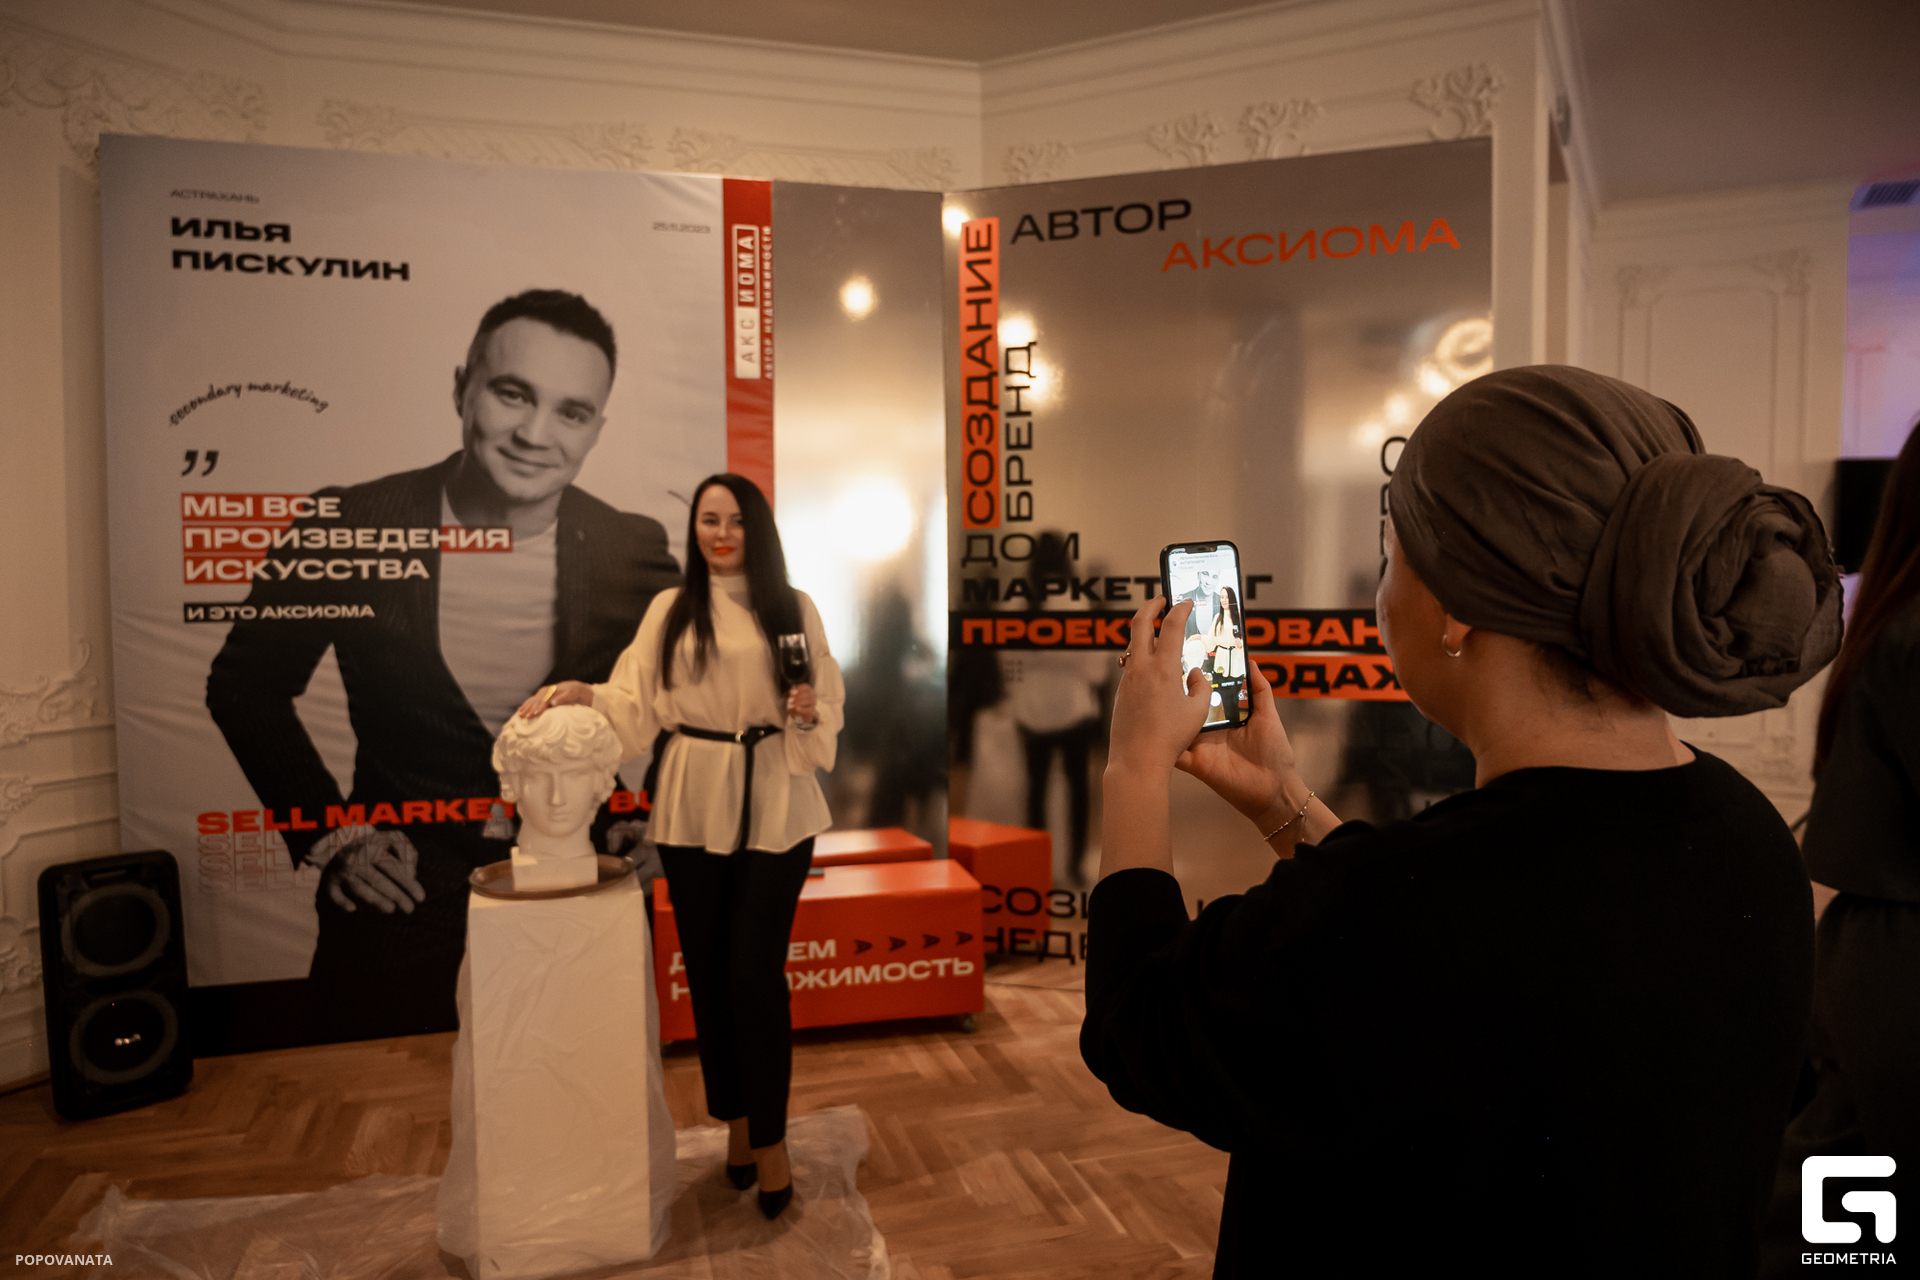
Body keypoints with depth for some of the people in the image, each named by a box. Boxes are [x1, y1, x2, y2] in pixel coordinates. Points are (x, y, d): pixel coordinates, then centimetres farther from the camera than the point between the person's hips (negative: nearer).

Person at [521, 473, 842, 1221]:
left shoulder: (793, 610, 5)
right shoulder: (671, 610, 7)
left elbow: (829, 704, 7)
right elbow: (636, 704, 1)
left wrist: (809, 711, -14)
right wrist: (581, 694, -15)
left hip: (774, 808, -2)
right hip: (693, 808, 2)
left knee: (756, 973, -4)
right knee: (708, 971, 9)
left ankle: (769, 1138, 12)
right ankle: (736, 1121, 28)